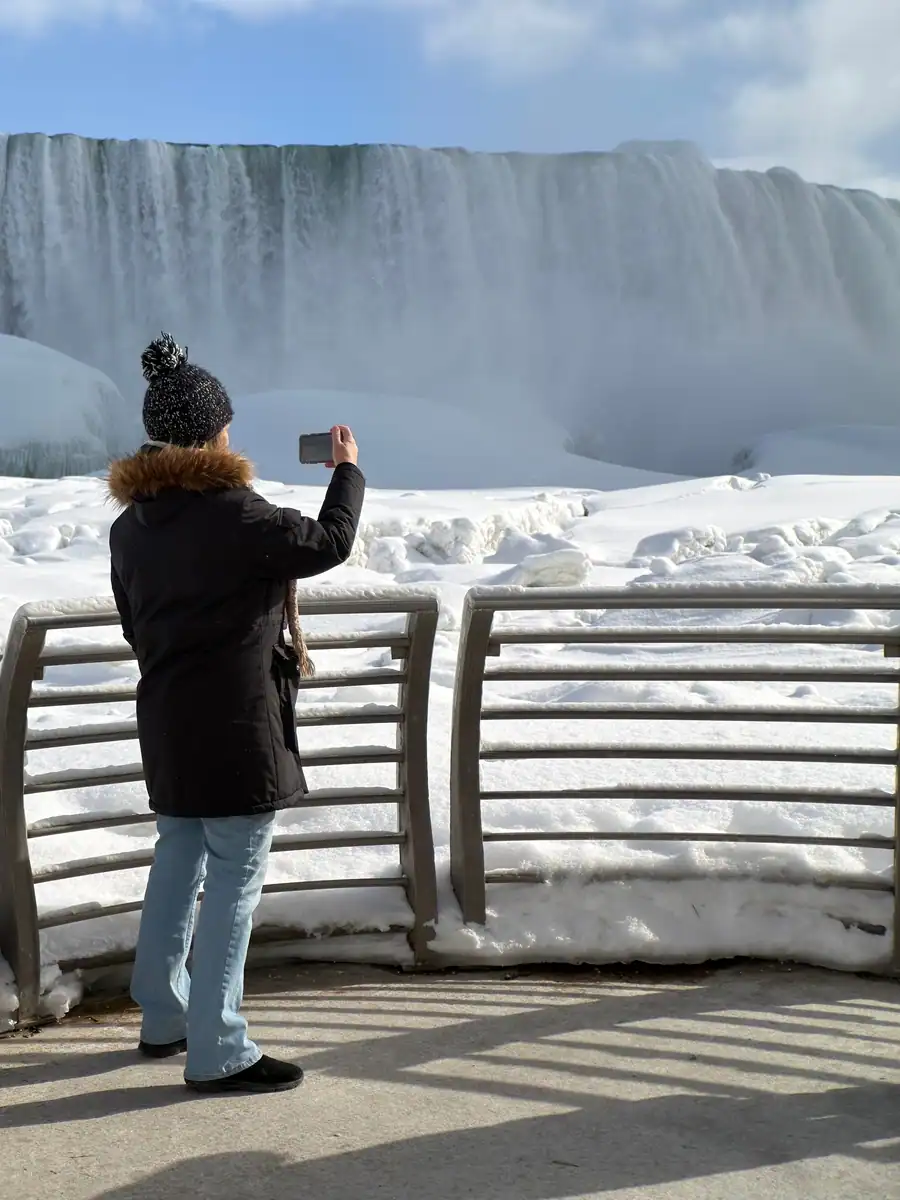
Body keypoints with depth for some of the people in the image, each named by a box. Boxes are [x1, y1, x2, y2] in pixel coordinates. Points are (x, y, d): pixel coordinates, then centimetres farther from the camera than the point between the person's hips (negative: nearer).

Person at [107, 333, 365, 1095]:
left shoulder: (132, 522, 6)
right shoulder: (231, 512, -18)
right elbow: (329, 544, -8)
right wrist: (347, 469, 7)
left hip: (167, 721, 8)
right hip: (237, 724, -8)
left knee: (178, 862, 20)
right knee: (234, 883, -1)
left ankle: (164, 1018, 32)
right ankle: (218, 1053, 5)